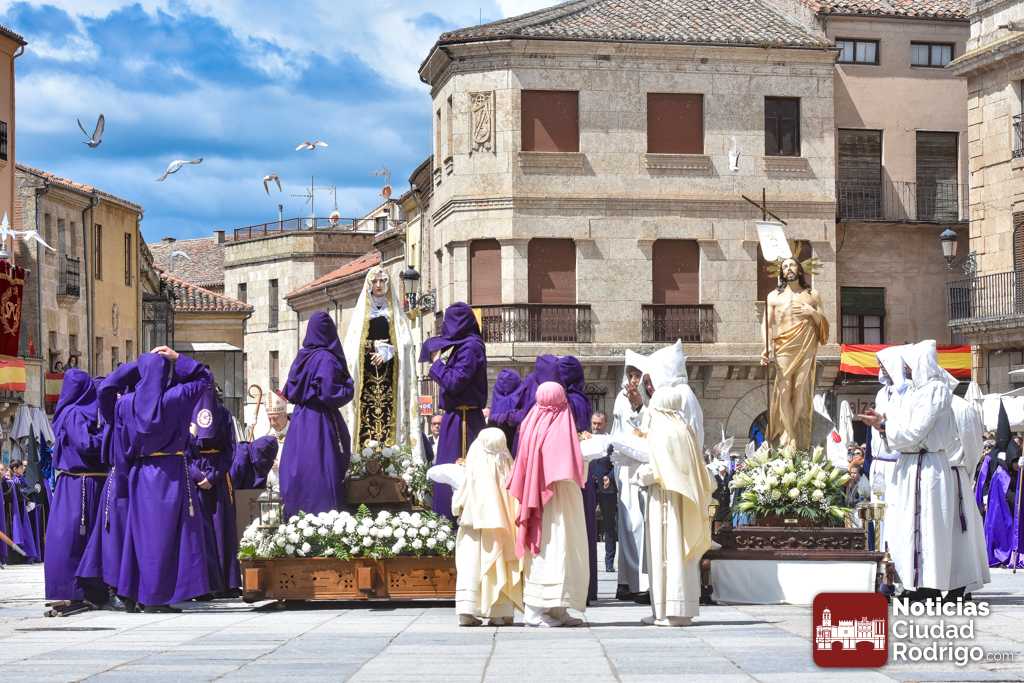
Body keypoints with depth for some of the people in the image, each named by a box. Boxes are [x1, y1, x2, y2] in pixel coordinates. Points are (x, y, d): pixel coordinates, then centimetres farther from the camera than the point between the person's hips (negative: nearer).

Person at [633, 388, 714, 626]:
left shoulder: (661, 430, -10)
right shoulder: (685, 430, 13)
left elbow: (661, 470, -18)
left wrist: (643, 473, -1)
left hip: (666, 499, -8)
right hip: (684, 500, 8)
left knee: (668, 551, -7)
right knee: (682, 552, 9)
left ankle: (670, 611, -8)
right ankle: (683, 609, 11)